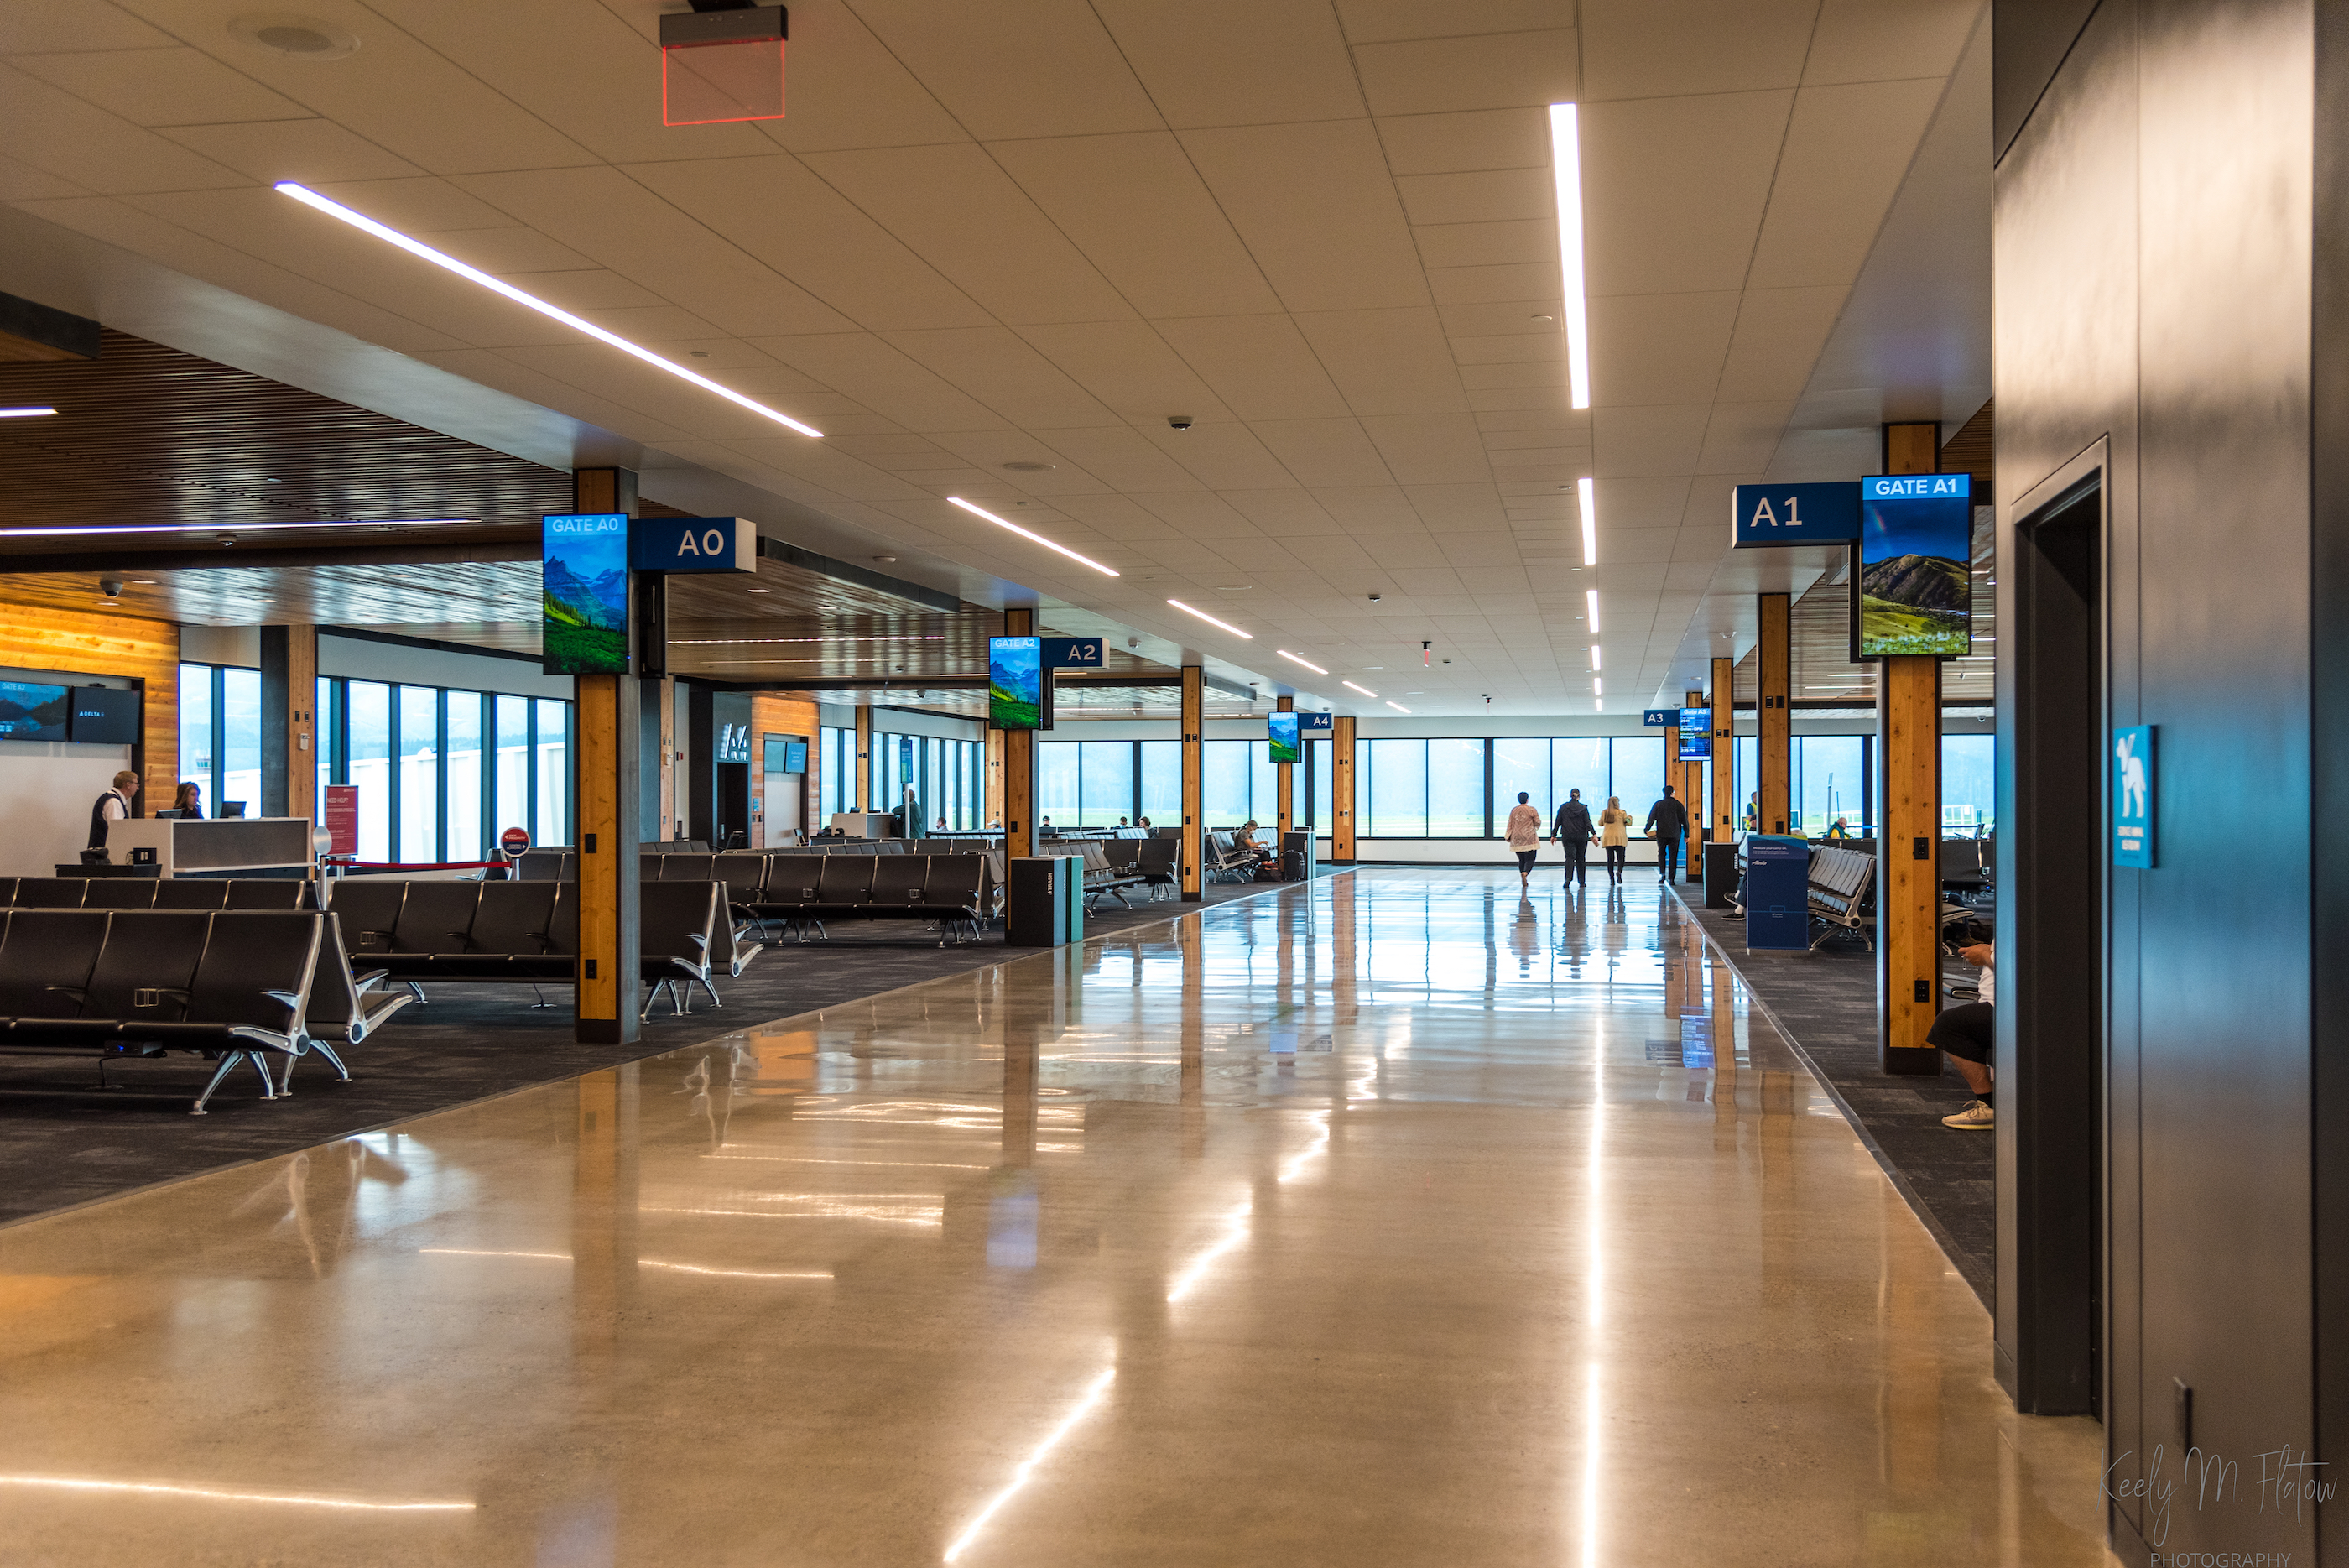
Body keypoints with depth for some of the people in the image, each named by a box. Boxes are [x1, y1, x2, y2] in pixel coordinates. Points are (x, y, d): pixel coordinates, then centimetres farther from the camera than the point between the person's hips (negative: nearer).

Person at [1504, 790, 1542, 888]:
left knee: (1521, 860, 12)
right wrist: (1535, 828, 22)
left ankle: (1523, 880, 10)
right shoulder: (1532, 810, -4)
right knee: (1530, 859, -3)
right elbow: (1538, 822, 0)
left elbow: (1510, 825, 7)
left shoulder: (1513, 810, 5)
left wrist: (1508, 837, 14)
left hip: (1517, 839, 4)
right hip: (1529, 839, -4)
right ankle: (1525, 873, -31)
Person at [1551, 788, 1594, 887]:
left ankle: (1568, 877, -27)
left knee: (1570, 856, -4)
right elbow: (1588, 823, -9)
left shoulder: (1563, 807, 1)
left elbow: (1558, 822, 2)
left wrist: (1554, 835, 8)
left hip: (1567, 836, 0)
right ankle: (1582, 881, 14)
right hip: (1581, 836, 0)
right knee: (1581, 858, 10)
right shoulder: (1583, 808, -3)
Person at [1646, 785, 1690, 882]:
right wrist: (1686, 834, 7)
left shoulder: (1658, 804, 0)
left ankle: (1662, 873, -7)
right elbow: (1684, 821, 1)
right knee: (1673, 856, 5)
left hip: (1661, 834, 0)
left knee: (1661, 853, 11)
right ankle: (1671, 877, 1)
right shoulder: (1678, 805, 0)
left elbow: (1651, 818, -1)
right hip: (1675, 834, 0)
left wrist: (1647, 830, 7)